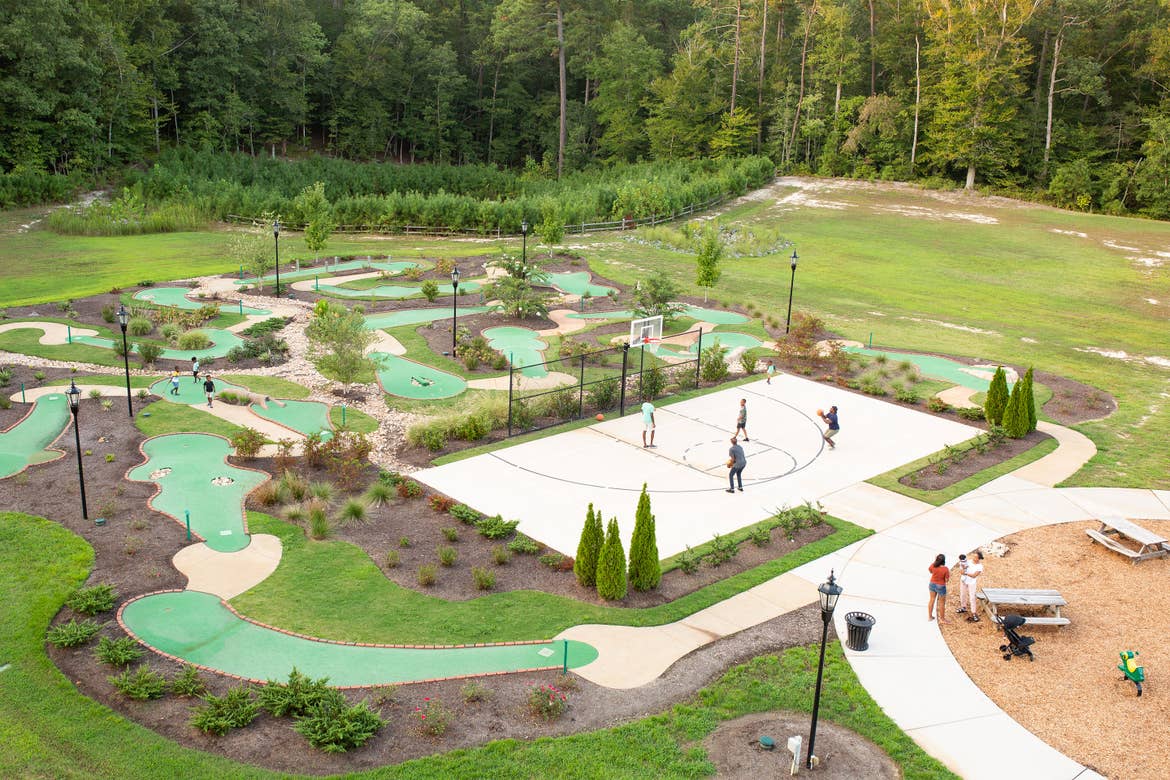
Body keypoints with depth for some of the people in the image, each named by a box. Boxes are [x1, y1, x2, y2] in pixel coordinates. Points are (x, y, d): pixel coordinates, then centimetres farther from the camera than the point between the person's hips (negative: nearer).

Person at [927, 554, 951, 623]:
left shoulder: (933, 565, -17)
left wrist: (934, 561, 6)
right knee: (942, 603, 13)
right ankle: (942, 619, 27)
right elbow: (947, 579, -18)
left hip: (932, 584, 5)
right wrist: (949, 573, 0)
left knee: (932, 600, 22)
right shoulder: (945, 569, -28)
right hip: (941, 586, -5)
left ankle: (930, 616, 35)